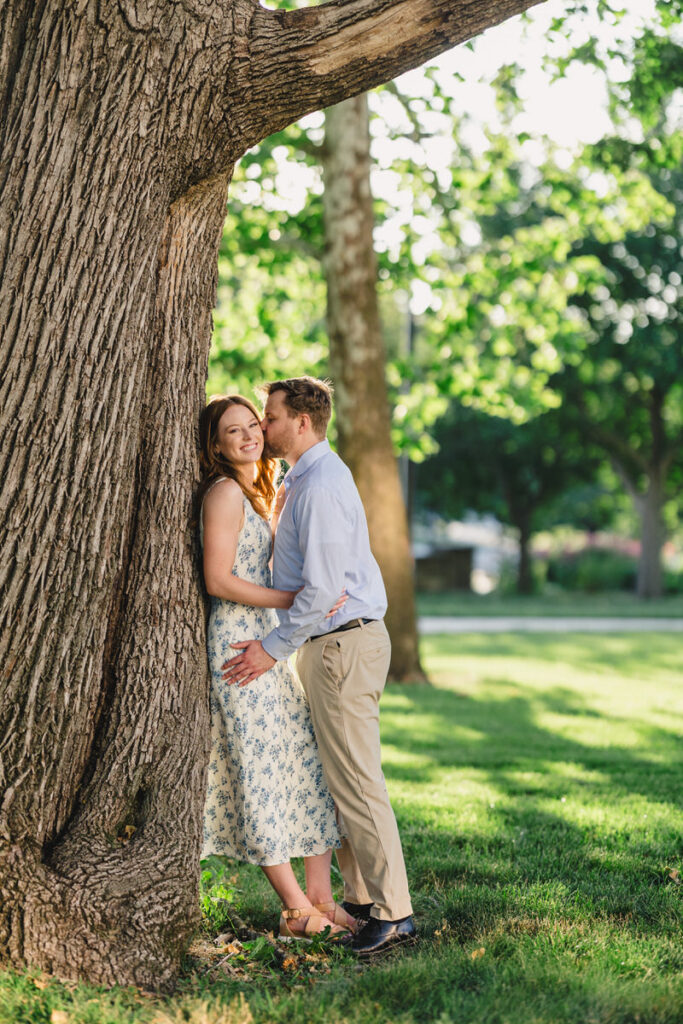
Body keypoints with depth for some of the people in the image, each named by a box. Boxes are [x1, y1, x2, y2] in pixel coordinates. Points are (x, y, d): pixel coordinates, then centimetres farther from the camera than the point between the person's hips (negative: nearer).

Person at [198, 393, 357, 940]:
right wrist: (294, 601, -19)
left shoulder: (258, 493, 18)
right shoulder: (225, 492, -10)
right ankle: (298, 909, 4)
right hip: (239, 643, -9)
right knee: (264, 771, -3)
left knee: (316, 762, 6)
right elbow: (218, 581, -17)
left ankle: (321, 898, 11)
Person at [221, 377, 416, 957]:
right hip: (331, 643, 11)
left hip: (343, 644, -11)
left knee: (355, 780, -7)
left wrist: (274, 648, -16)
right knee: (339, 777, 14)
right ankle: (360, 897, 20)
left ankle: (394, 913, -3)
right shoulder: (307, 479, 17)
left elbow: (322, 588, -22)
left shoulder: (321, 486, -17)